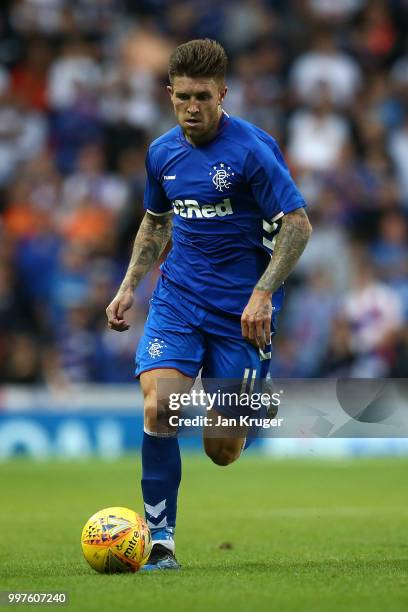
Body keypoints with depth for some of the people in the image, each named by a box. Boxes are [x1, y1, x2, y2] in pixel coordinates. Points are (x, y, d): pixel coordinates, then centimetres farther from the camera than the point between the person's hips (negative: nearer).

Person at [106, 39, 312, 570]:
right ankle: (161, 541, -10)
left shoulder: (252, 149, -13)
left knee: (222, 451, -1)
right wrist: (129, 285, 12)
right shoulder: (162, 153, 4)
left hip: (240, 307, -4)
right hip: (177, 297, 4)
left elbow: (298, 224, -14)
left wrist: (263, 294, -23)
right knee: (158, 407, -20)